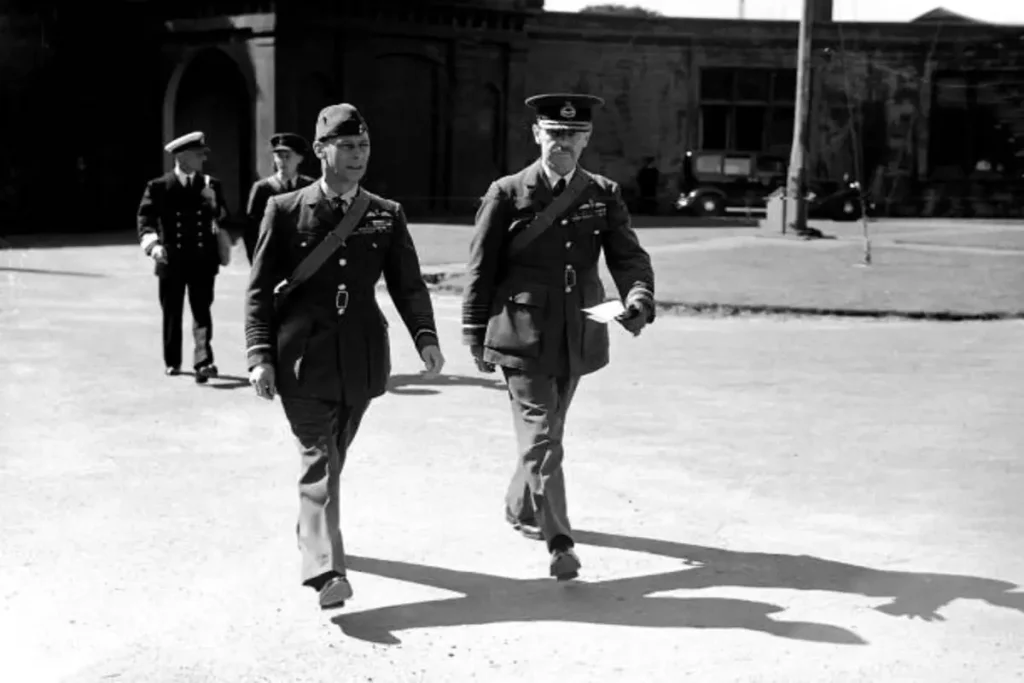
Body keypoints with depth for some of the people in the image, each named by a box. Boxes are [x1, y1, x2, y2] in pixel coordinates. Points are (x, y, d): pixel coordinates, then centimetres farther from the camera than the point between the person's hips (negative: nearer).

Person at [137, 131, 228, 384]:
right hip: (171, 261, -1)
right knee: (172, 313, 9)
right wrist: (153, 245, -20)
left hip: (203, 260, 1)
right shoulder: (158, 187, 0)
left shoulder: (210, 185, 7)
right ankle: (172, 362, 22)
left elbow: (222, 217, 6)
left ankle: (203, 362, -16)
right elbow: (146, 220, -4)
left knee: (202, 311, -8)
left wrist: (215, 205, -14)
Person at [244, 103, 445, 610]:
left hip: (361, 359, 3)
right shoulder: (285, 211, 0)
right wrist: (260, 355, -9)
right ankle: (325, 569, -15)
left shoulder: (387, 215, 7)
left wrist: (425, 337, -12)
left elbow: (408, 284, 4)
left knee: (333, 456, 15)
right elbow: (260, 290, 0)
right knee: (318, 460, -9)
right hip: (303, 357, -3)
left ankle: (312, 533, 37)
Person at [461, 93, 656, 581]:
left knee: (547, 431, 19)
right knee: (541, 436, -7)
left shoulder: (604, 195, 4)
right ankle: (559, 542, -5)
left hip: (577, 337, 4)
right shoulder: (507, 194, -4)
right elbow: (481, 270, 0)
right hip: (523, 335, -4)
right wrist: (476, 335, 1)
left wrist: (638, 299, -26)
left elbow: (628, 256, -5)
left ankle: (521, 509, 41)